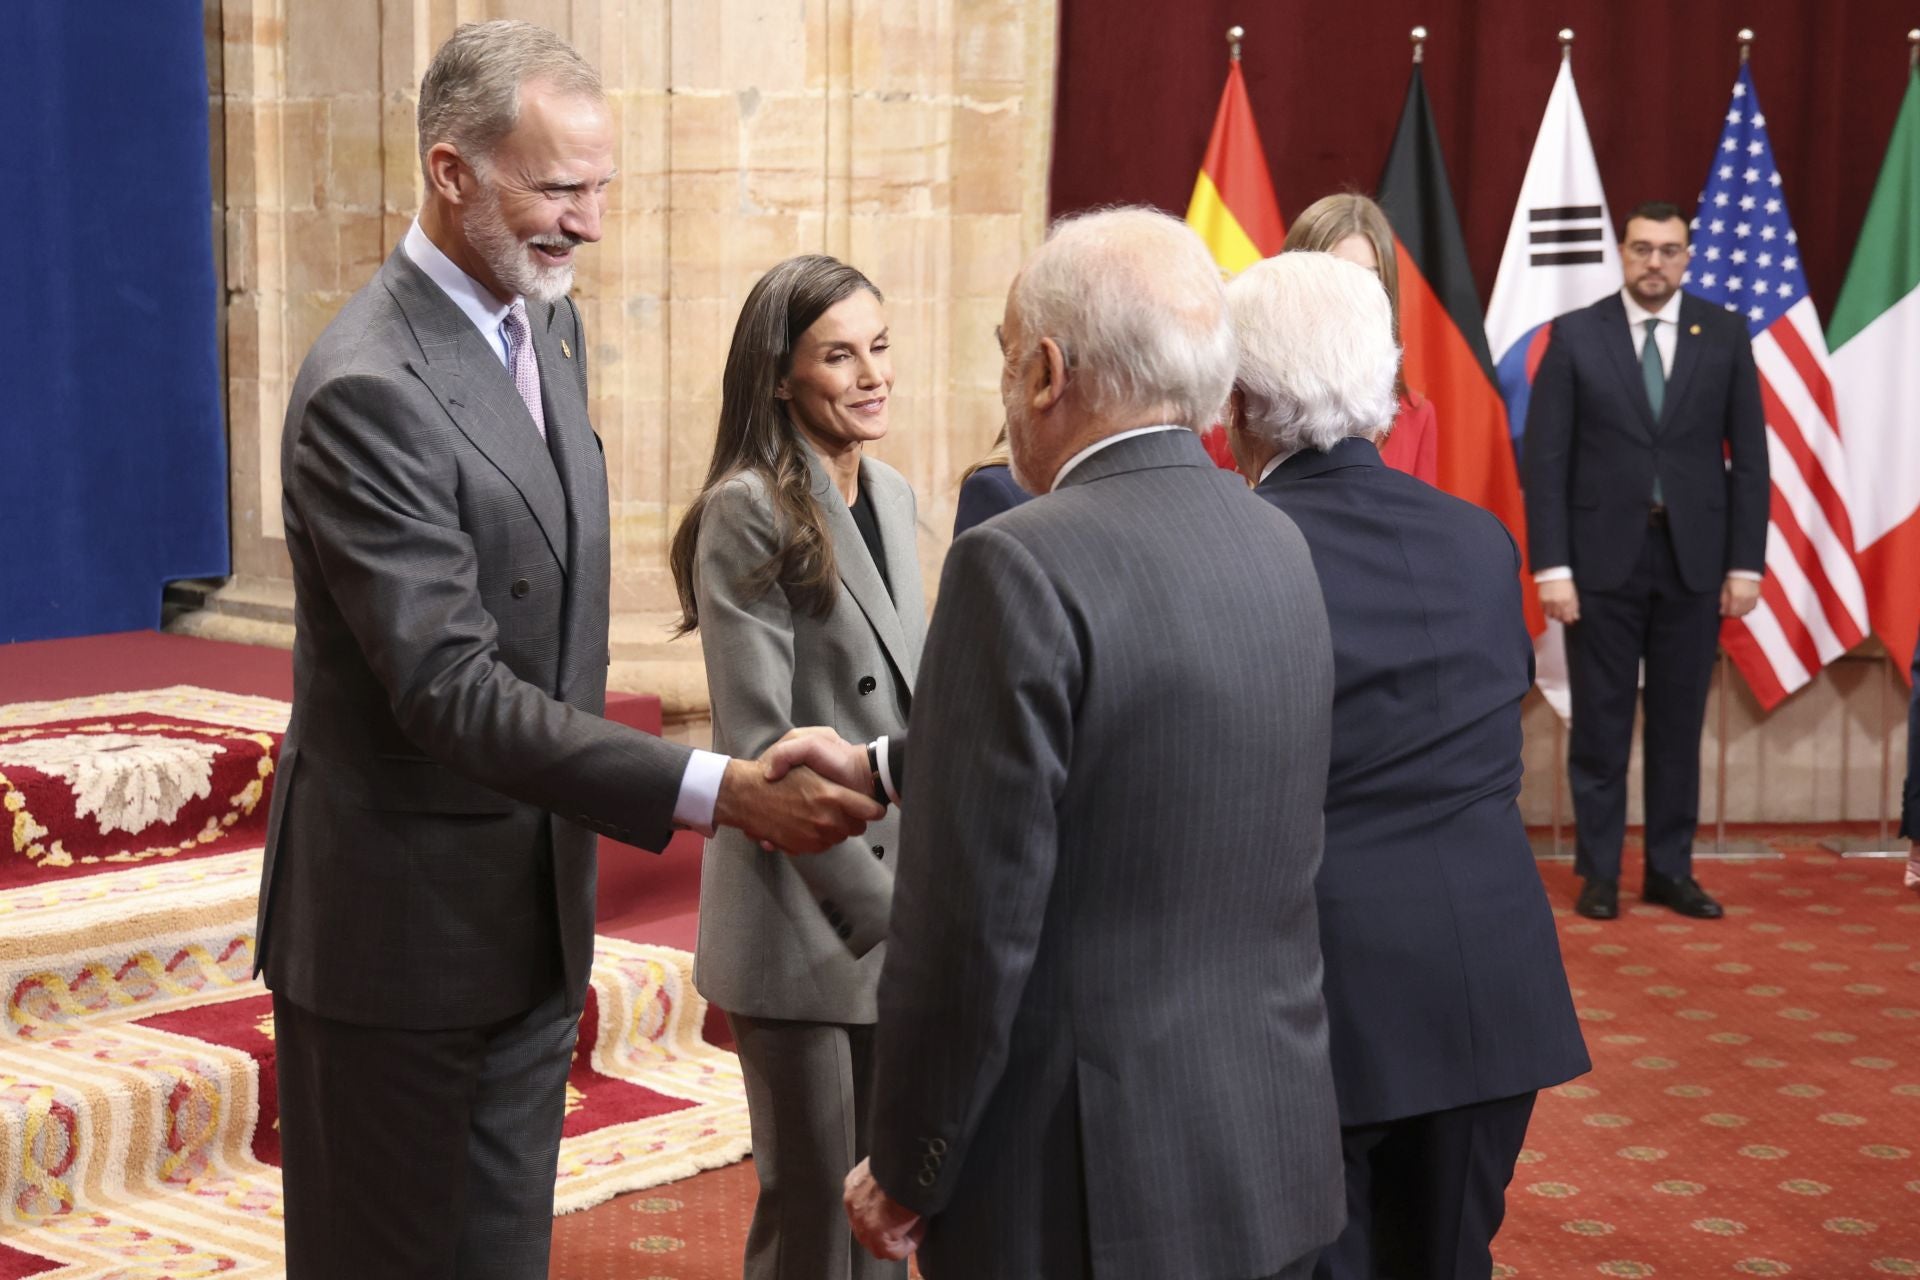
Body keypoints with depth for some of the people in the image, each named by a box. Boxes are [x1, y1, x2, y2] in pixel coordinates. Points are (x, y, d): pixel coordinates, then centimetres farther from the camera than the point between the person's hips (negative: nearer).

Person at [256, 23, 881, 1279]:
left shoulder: (549, 325, 6)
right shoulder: (368, 389, -22)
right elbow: (449, 690, -27)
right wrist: (720, 791, -31)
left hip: (535, 919, 8)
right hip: (401, 932, -8)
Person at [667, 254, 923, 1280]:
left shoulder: (888, 495, 10)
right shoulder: (749, 514, -13)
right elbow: (759, 743, -16)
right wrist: (874, 903, -16)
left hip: (895, 908, 7)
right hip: (805, 927, -7)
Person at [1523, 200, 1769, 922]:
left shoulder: (1724, 335, 4)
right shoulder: (1575, 335, -1)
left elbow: (1748, 456, 4)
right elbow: (1546, 459, -3)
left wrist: (1746, 563, -2)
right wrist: (1550, 566, -10)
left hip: (1695, 558, 2)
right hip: (1603, 557, -1)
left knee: (1679, 724, 8)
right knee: (1601, 725, 5)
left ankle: (1671, 870, 18)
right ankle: (1599, 873, 15)